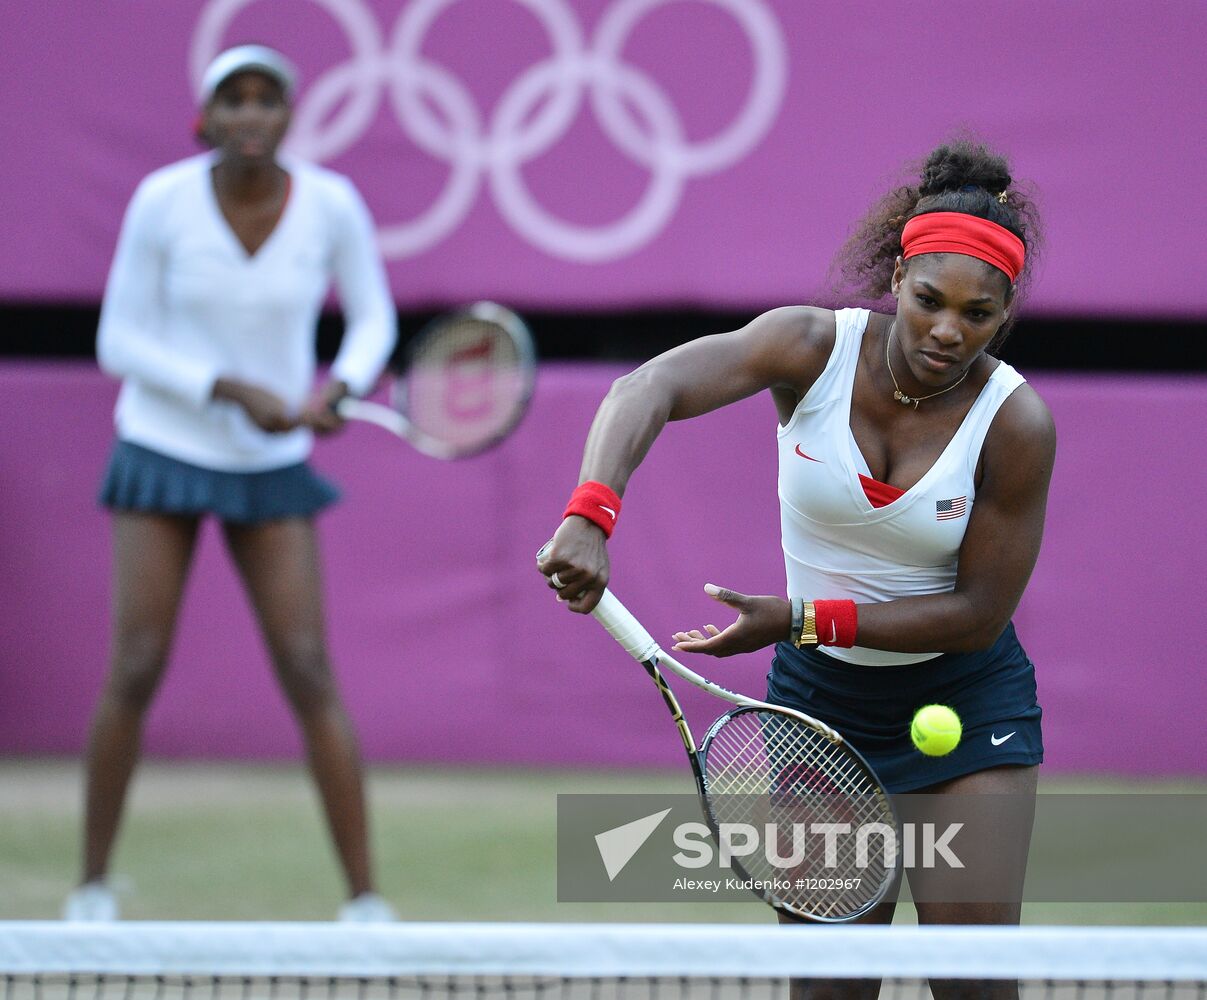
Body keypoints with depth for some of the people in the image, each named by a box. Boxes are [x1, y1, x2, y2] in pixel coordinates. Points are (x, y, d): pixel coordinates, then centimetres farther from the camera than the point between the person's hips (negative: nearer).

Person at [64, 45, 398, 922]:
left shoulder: (332, 205, -11)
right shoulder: (163, 202, -15)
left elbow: (373, 317, 4)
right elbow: (121, 342, -10)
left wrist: (332, 392, -17)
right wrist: (236, 392, -21)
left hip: (273, 466, 1)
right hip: (164, 450, -1)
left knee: (310, 673, -7)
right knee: (136, 669, -6)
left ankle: (366, 898, -3)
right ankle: (93, 884, 9)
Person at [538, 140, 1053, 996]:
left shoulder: (1017, 425, -18)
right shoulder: (815, 347, -16)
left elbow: (980, 611, -16)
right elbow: (652, 387, -31)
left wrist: (802, 620, -23)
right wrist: (592, 515, -50)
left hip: (967, 701, -1)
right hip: (820, 698, 1)